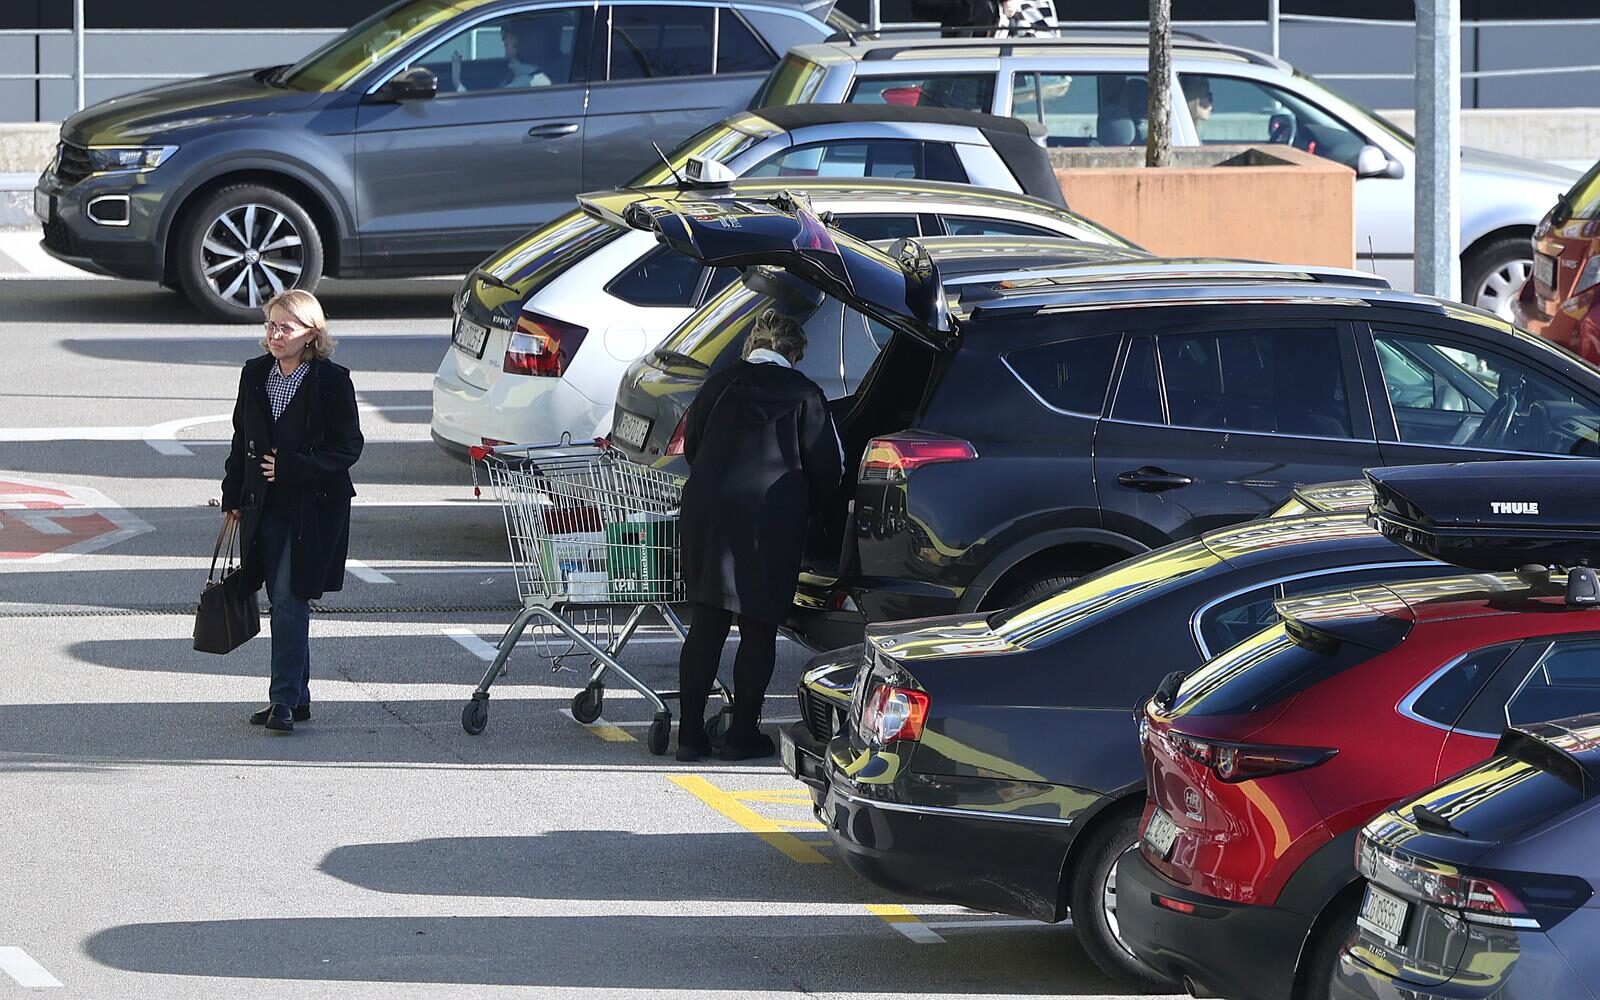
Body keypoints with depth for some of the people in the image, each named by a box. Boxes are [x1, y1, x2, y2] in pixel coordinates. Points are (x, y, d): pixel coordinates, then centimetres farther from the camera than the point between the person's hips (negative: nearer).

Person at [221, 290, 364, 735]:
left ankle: (284, 699, -10)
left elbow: (348, 446, -8)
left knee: (290, 599, -11)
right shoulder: (255, 374, 7)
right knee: (282, 600, 9)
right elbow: (241, 440, 15)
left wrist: (292, 468, -16)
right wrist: (232, 497, 12)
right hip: (265, 507, 5)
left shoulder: (332, 381, -9)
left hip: (313, 509, -5)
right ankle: (297, 697, 19)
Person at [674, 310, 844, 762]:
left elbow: (690, 447, 17)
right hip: (771, 518, -3)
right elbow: (828, 467, 0)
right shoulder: (804, 395, -1)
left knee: (705, 627, 8)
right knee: (758, 630, 6)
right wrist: (806, 507, 19)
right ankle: (743, 734, 5)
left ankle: (690, 733, 6)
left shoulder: (720, 385, 8)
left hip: (707, 511, 3)